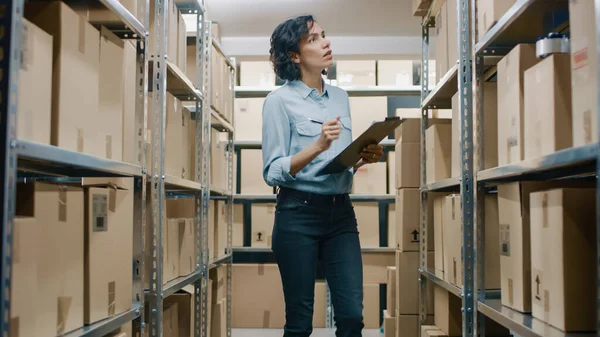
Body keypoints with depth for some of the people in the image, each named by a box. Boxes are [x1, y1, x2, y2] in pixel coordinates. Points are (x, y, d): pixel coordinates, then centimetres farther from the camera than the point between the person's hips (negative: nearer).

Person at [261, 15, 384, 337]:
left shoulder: (340, 97, 12)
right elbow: (272, 172, -11)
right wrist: (318, 146, -23)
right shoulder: (280, 100, -5)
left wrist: (364, 158, -2)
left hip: (341, 212, 5)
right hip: (298, 214, -5)